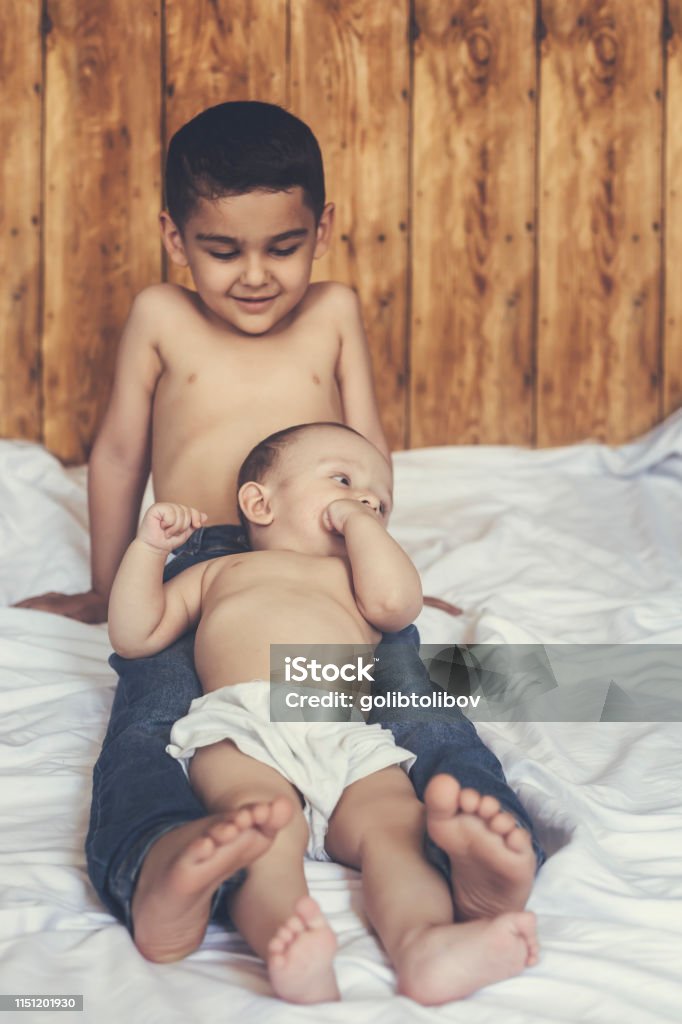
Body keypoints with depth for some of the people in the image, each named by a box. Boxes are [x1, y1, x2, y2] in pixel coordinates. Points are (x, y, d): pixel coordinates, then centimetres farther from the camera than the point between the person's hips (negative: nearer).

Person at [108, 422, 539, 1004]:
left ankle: (424, 946, -56)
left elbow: (396, 601, 14)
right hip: (242, 731, -2)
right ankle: (290, 953, -59)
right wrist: (150, 547, 23)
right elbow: (135, 636, 33)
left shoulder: (355, 579, 39)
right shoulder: (220, 572, 40)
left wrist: (359, 520, 25)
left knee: (397, 826, -31)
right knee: (269, 827, -36)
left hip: (353, 742, 2)